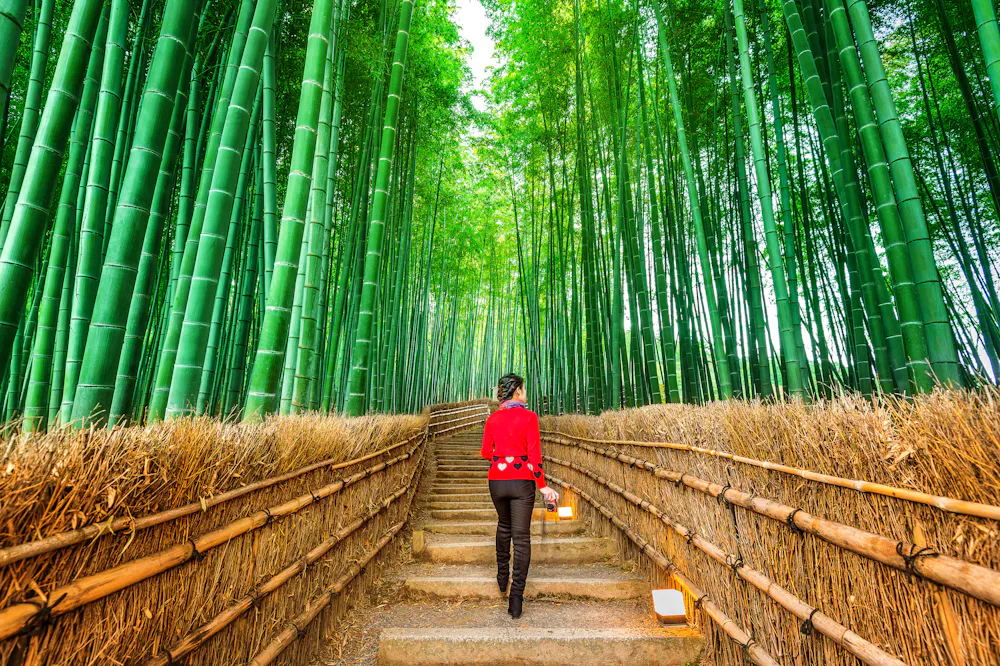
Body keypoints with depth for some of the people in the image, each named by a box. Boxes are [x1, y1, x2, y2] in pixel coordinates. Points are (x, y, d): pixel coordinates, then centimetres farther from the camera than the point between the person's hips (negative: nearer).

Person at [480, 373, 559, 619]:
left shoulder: (493, 418, 2)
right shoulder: (528, 416, -9)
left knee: (504, 525, 27)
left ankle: (502, 576, 39)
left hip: (497, 480, 4)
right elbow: (534, 454, -12)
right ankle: (516, 597, 5)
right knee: (521, 536, 5)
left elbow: (486, 452, 5)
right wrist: (543, 486, -7)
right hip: (522, 481, -4)